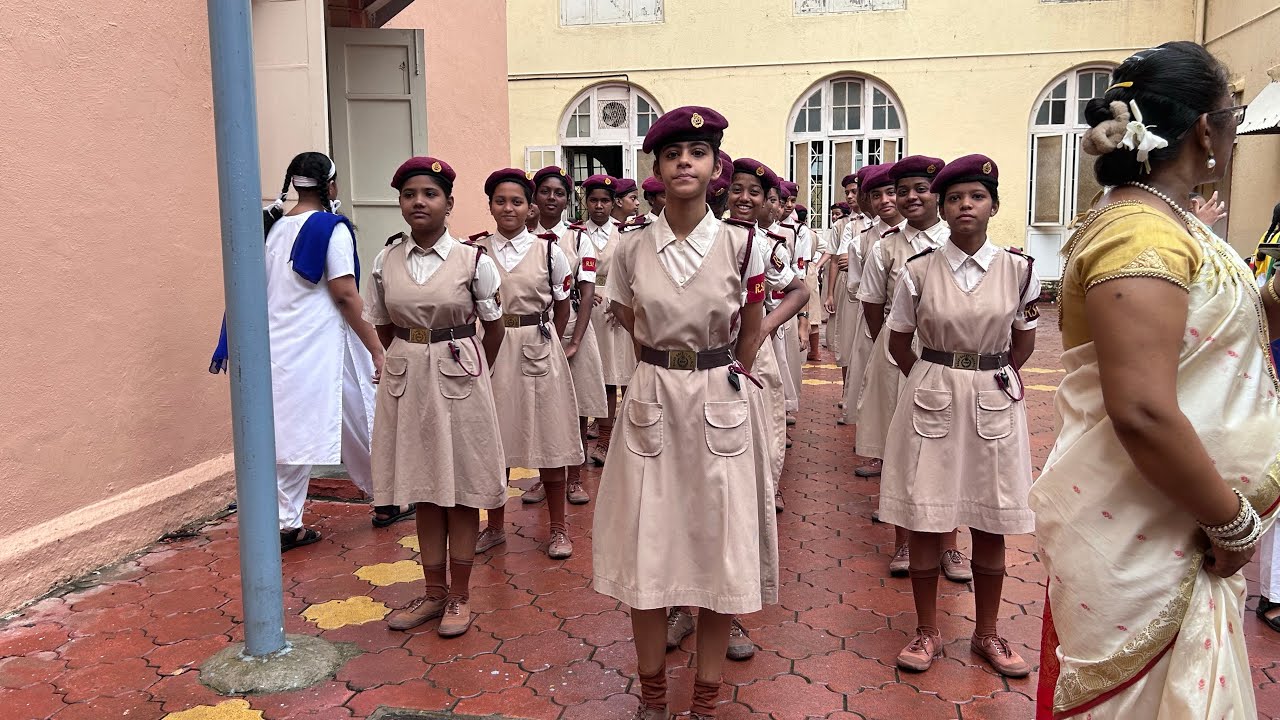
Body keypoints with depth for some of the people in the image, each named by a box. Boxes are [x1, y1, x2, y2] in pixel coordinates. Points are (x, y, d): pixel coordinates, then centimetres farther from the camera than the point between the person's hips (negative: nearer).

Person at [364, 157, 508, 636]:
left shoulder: (473, 260, -7)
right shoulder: (386, 260, 1)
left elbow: (494, 327, 3)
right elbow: (383, 326, 12)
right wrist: (409, 361, 13)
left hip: (457, 376, -3)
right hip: (406, 378, 3)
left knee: (462, 487, 5)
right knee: (423, 487, 11)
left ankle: (460, 596, 18)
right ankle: (434, 591, 25)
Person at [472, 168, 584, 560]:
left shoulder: (548, 249, -1)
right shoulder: (475, 250, 1)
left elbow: (562, 305, 9)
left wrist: (546, 342, 6)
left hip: (538, 351, -1)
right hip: (490, 350, 1)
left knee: (549, 438, 5)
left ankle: (558, 527, 20)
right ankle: (495, 526, 27)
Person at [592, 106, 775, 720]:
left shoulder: (740, 243, -6)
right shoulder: (632, 247, -2)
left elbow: (752, 328, 7)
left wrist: (724, 377, 9)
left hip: (721, 402, -1)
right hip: (652, 399, 1)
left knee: (719, 543, 6)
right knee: (644, 543, 6)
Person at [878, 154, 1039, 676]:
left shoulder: (1019, 270, -1)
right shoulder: (919, 271, -4)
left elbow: (1023, 341, 12)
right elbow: (900, 343, 7)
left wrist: (989, 378, 13)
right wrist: (938, 379, 10)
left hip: (995, 402, 1)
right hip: (931, 400, -1)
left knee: (991, 526, 10)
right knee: (924, 521, 5)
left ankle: (987, 633, 27)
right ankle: (927, 631, 22)